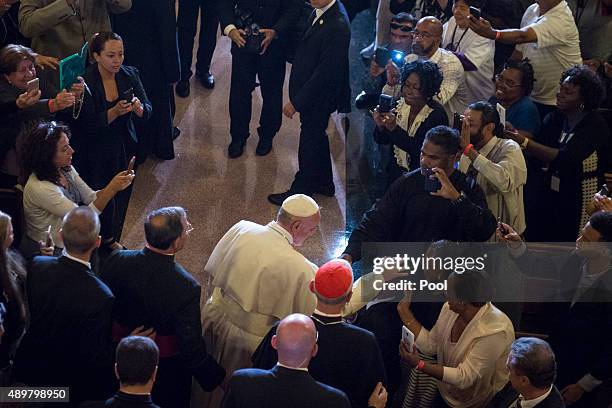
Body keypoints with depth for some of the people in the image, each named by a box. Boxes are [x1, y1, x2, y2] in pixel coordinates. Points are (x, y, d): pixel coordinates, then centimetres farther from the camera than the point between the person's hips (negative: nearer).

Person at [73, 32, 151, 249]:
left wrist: (138, 107, -28)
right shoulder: (84, 82, -18)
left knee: (122, 195, 16)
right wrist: (115, 112, -36)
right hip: (94, 153, -5)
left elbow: (147, 112, -5)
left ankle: (111, 238, 40)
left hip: (124, 149, 5)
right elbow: (89, 124, -22)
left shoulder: (130, 74, -4)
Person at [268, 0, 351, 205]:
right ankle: (324, 182, 44)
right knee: (317, 136, 24)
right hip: (312, 92, 9)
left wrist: (297, 102, -22)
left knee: (310, 143, 9)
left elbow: (325, 72, -27)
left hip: (319, 96, -9)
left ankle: (300, 192, 27)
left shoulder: (338, 26, -30)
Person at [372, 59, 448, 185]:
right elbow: (382, 140, 8)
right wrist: (380, 126, -15)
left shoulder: (437, 114, -15)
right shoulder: (400, 105, 2)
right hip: (396, 173, 5)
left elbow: (423, 151, -24)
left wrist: (395, 128, -29)